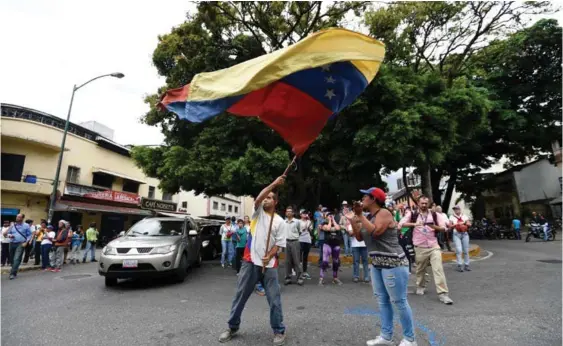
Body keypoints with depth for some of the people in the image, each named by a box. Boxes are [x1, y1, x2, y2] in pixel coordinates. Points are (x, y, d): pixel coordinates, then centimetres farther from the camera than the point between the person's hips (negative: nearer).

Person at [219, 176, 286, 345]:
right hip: (250, 261, 1)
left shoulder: (279, 221, 3)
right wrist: (274, 184, -25)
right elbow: (258, 198, -16)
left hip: (269, 265, -1)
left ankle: (279, 331, 21)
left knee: (274, 299, 4)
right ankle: (232, 327, 29)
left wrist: (268, 257, -17)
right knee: (240, 295, 11)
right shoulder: (258, 211, 6)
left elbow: (279, 244, -1)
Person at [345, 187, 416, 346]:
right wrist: (353, 220, 0)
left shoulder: (384, 213, -14)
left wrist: (360, 216, -21)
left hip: (393, 263, -9)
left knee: (399, 301, 0)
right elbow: (360, 237, 11)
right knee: (382, 300, 13)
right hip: (377, 264, 9)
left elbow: (376, 232, -29)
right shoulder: (368, 217, 11)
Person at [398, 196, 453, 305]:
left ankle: (442, 293, -2)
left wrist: (435, 227, -20)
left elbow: (444, 228, 1)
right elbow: (401, 224, -13)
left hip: (434, 246, 1)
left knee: (438, 269, -7)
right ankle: (420, 286, 38)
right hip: (420, 248, 0)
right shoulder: (412, 214, -2)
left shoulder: (434, 215, 3)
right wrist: (414, 224, -27)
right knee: (420, 269, 14)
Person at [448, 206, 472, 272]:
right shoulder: (452, 217, 4)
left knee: (466, 250, 4)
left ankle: (467, 265, 14)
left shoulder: (464, 216, 9)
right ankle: (459, 265, -8)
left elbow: (469, 224, 7)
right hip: (456, 234, -2)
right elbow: (450, 226, -1)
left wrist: (465, 223, -13)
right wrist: (456, 224, -18)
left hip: (465, 234, 2)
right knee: (459, 250, -12)